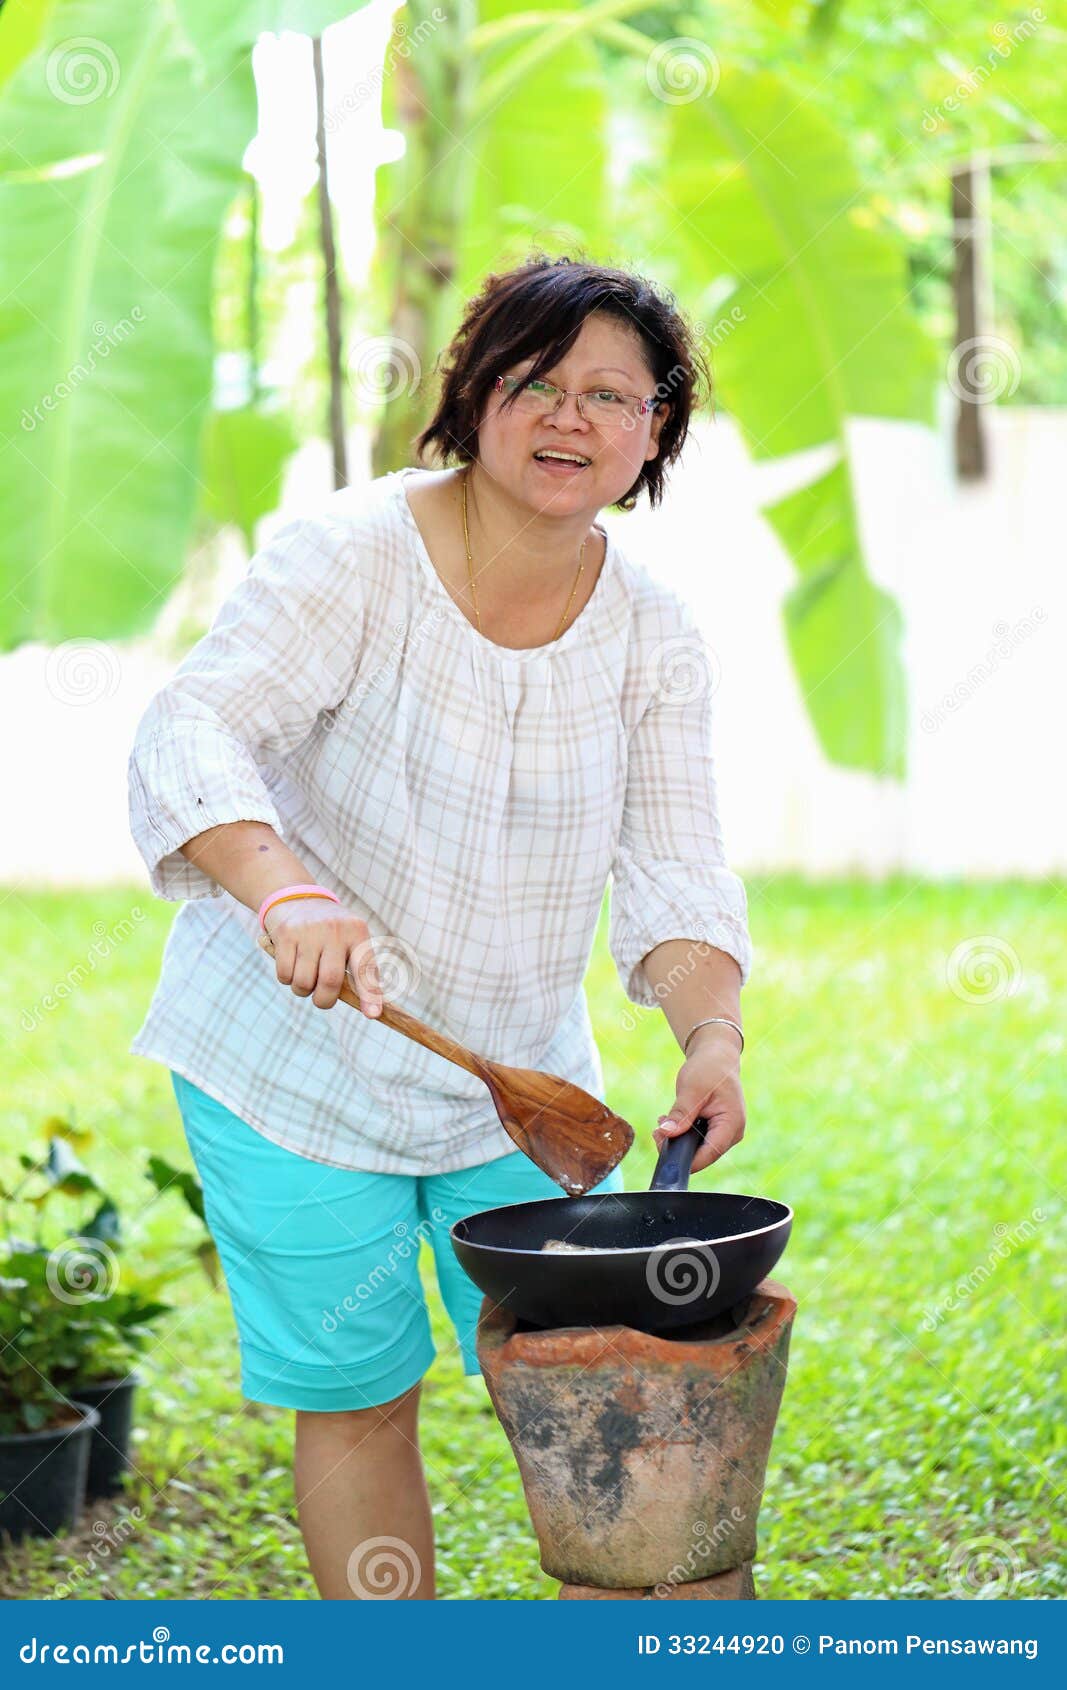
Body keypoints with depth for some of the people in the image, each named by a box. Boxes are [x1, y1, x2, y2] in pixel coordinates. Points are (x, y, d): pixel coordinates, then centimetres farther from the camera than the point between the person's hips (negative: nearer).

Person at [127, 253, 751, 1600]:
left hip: (517, 1069, 4)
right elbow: (190, 739, -26)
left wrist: (712, 1035, -23)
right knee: (357, 1400, 3)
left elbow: (671, 869, -4)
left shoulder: (653, 636, -2)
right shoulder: (356, 555, -16)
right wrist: (286, 892, -45)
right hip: (294, 1060, -4)